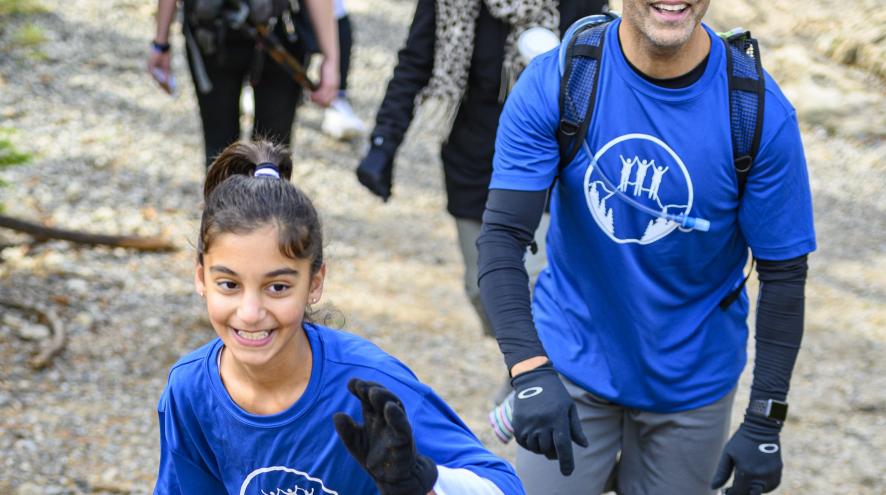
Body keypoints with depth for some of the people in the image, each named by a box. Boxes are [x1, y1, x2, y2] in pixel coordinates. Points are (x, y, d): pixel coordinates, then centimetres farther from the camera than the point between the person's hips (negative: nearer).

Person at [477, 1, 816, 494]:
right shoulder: (553, 83, -17)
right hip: (569, 365, 0)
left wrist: (766, 423, -9)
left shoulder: (763, 114, -17)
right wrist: (531, 373, -33)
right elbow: (502, 238, -20)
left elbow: (783, 274, -9)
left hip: (692, 379, 0)